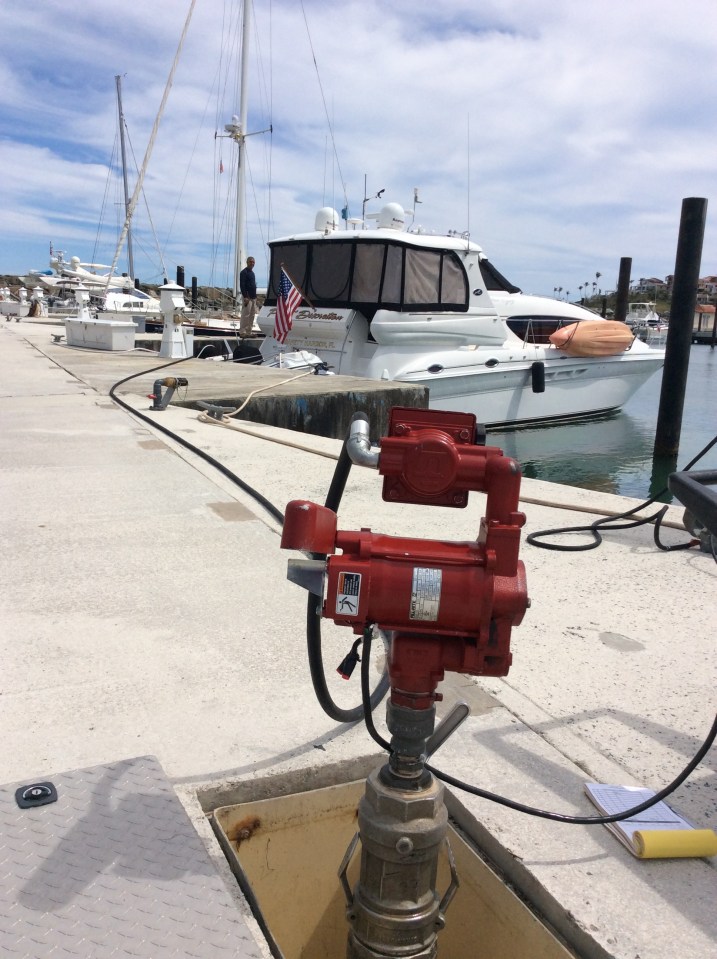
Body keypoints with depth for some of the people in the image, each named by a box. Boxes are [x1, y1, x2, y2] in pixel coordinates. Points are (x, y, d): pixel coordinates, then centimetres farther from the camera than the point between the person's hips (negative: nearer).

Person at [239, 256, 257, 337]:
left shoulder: (252, 272, 18)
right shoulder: (244, 272, -9)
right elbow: (242, 285, -16)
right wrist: (245, 297, -22)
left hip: (253, 297, 9)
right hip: (247, 297, -9)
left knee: (252, 315, 8)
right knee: (245, 315, -10)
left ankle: (249, 332, 13)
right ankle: (242, 332, -8)